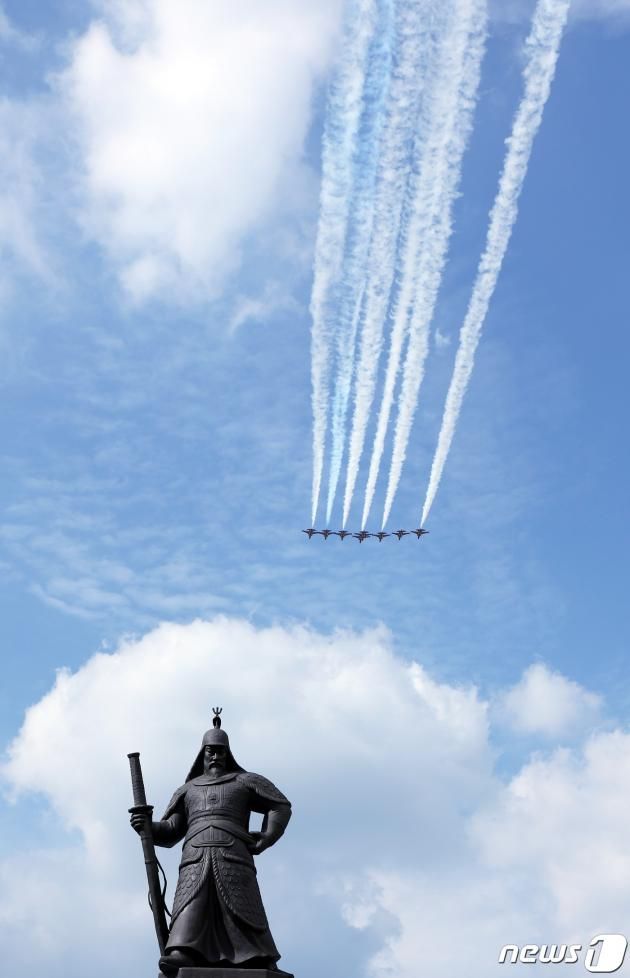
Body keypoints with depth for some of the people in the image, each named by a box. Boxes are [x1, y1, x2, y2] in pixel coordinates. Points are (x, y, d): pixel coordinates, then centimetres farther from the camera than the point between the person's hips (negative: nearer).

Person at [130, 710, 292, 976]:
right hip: (195, 858, 1)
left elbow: (281, 806, 21)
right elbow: (171, 831, 19)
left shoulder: (243, 782, 22)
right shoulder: (189, 788, 27)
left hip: (233, 857, -1)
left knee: (244, 914, -12)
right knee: (189, 911, -20)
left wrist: (264, 840, 8)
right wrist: (147, 826, -1)